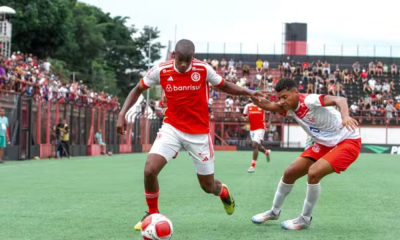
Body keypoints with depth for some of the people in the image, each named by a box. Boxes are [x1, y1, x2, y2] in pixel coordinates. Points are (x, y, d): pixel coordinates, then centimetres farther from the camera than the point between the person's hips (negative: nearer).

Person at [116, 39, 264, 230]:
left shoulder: (203, 69, -12)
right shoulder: (160, 71, -10)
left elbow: (223, 86, 6)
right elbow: (138, 90, 5)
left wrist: (248, 93, -8)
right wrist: (122, 113, -6)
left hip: (199, 133, 0)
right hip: (172, 128, 1)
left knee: (208, 186, 7)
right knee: (150, 170, -21)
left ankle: (223, 192, 48)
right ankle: (152, 214, 5)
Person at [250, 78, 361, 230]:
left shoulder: (309, 100, -29)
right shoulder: (289, 107, -4)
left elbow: (339, 100, -41)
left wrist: (345, 117, -61)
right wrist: (253, 97, -29)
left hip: (348, 142, -9)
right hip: (324, 143, 9)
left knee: (313, 173, -27)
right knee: (290, 173, 6)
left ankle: (305, 219, -7)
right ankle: (274, 212, 29)